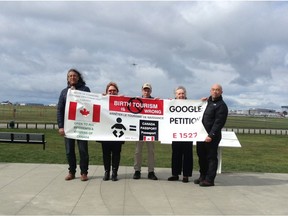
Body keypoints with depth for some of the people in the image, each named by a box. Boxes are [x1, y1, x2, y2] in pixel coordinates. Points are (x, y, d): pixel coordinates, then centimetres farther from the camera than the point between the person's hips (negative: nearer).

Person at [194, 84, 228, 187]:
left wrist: (211, 135, -22)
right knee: (201, 156, 15)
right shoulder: (208, 101, 16)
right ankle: (203, 176, 28)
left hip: (212, 137, -8)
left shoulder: (221, 105, -8)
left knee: (211, 157, -1)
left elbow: (218, 123, -16)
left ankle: (209, 179, 5)